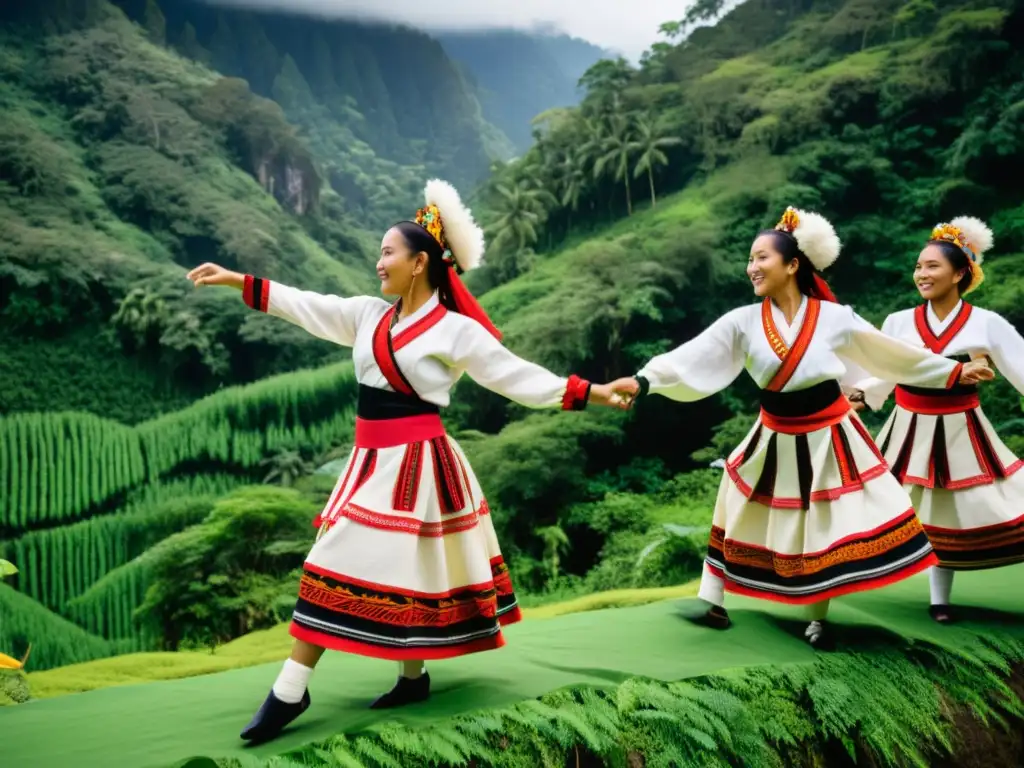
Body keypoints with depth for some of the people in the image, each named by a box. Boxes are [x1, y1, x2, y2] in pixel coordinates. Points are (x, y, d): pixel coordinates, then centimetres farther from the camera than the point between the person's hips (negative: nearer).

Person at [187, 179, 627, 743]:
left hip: (416, 463, -6)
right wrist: (236, 280, 11)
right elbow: (303, 305, 12)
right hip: (372, 460, 6)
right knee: (338, 564, 7)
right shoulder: (368, 315, 9)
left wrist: (589, 392, -11)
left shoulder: (456, 331, -8)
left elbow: (518, 376, -6)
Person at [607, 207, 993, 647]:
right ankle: (713, 603, 24)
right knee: (745, 520, 10)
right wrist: (643, 381, -34)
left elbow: (896, 354, 1)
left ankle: (818, 619, 24)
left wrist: (953, 372, 6)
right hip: (776, 440, 1)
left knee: (827, 529, 6)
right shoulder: (743, 322, -11)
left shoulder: (835, 318, -11)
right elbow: (690, 357, -20)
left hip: (829, 437, -1)